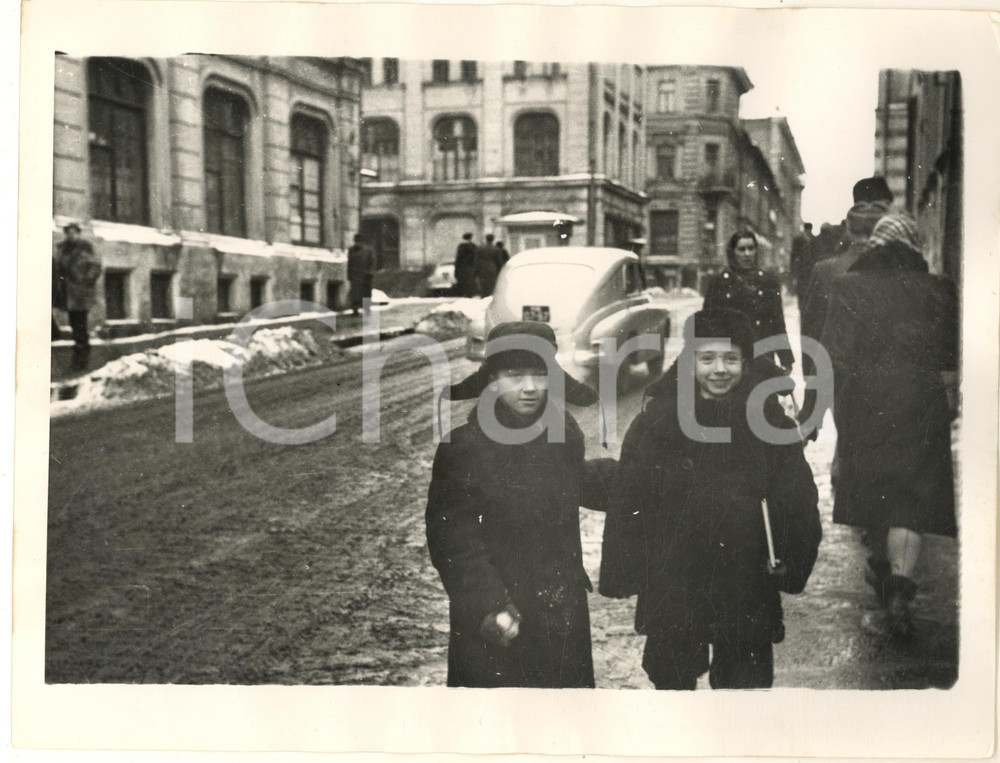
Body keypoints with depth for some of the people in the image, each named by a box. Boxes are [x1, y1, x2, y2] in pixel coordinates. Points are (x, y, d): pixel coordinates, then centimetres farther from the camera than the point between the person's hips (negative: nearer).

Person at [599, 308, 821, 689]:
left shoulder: (769, 422, -1)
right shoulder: (655, 422, -3)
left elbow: (798, 502, 3)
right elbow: (626, 504, -2)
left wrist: (792, 566, -3)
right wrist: (619, 575, -3)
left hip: (748, 590, 0)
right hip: (671, 588, 0)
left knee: (746, 681, 10)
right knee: (672, 678, 14)